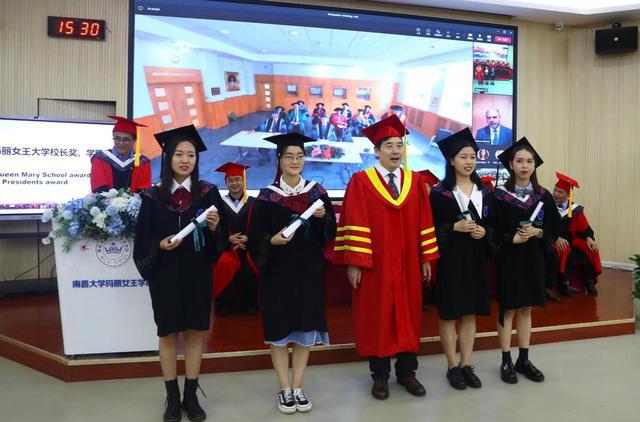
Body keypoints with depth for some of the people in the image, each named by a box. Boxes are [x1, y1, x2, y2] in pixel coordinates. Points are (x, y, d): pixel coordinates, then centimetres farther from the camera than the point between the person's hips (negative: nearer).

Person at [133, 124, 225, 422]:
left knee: (195, 333, 8)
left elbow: (221, 238, 1)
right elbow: (143, 239, 1)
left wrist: (215, 227, -20)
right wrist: (160, 245, -17)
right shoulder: (153, 196, -2)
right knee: (168, 333, 9)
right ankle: (173, 398, 24)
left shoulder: (208, 193, -2)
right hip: (165, 274, 0)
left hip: (197, 274, 0)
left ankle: (191, 397, 23)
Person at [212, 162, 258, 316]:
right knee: (225, 263, -30)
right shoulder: (220, 203, 7)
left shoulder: (252, 203, 8)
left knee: (249, 267, -29)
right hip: (226, 246, 0)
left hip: (248, 245, 0)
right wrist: (229, 239, -15)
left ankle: (249, 303, -6)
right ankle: (225, 303, -10)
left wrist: (246, 238, -14)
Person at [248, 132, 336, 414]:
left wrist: (323, 217, -14)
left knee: (305, 328, 6)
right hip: (278, 271, -2)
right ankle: (285, 388, 17)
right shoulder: (267, 196, -2)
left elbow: (331, 231, 5)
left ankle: (298, 387, 19)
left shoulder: (317, 192, 5)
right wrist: (272, 240, -22)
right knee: (279, 328, 3)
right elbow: (255, 237, -3)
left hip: (308, 269, 2)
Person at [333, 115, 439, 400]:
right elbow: (355, 224, -10)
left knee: (408, 315, 11)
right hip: (375, 263, -3)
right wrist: (354, 263, -15)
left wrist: (426, 258, 3)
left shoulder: (415, 181, 6)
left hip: (407, 263, 4)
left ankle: (406, 372, 25)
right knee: (376, 317, 6)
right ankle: (380, 375, 20)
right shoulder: (361, 181, -6)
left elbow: (424, 221, 6)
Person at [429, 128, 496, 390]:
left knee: (471, 313, 10)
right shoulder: (440, 193, -6)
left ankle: (466, 364, 21)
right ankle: (452, 367, 15)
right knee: (449, 314, 3)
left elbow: (493, 225, 12)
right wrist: (455, 227, -19)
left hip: (476, 259, 5)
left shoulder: (484, 192, 9)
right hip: (449, 259, -4)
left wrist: (484, 233, -9)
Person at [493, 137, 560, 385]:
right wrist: (511, 238, -21)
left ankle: (523, 360, 23)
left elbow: (555, 229, 5)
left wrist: (537, 232, -13)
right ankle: (506, 362, 14)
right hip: (508, 259, -3)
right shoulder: (499, 195, -6)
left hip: (534, 259, 4)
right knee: (508, 309, 4)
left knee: (526, 309, 12)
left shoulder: (544, 196, 4)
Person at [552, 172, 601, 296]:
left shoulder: (575, 210, 4)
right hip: (553, 240, -4)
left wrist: (589, 239, -14)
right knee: (565, 251, -34)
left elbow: (584, 228, 7)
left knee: (590, 249, -20)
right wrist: (557, 238, -26)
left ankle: (590, 282, -7)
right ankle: (563, 282, -20)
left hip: (571, 240, 4)